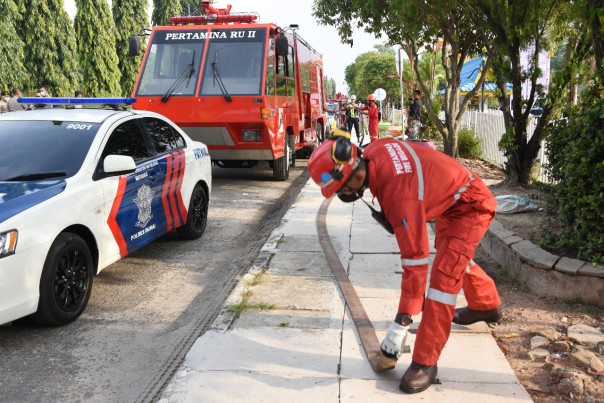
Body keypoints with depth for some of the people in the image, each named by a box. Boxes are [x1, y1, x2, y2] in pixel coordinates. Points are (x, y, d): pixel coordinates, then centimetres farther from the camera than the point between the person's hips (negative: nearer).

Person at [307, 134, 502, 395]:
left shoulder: (399, 194, -40)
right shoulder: (374, 150, -16)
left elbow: (415, 260, -35)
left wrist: (401, 323, -29)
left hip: (471, 205, -10)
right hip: (451, 197, 10)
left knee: (443, 276, -20)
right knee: (451, 254, 29)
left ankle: (425, 362, -11)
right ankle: (487, 306, 54)